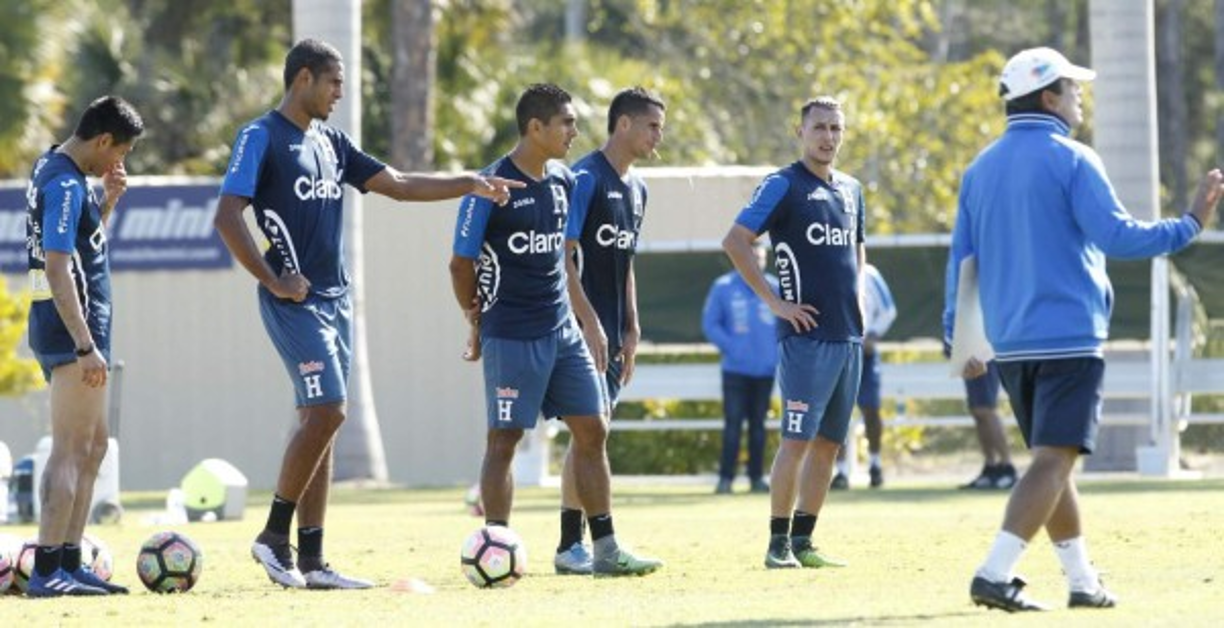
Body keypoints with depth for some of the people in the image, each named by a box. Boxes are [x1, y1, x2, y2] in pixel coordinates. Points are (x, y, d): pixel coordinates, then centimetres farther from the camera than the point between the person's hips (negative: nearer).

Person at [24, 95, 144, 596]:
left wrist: (107, 202, 11)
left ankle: (69, 564, 17)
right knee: (71, 450, -9)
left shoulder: (52, 169, 13)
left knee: (93, 446, 15)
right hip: (73, 329, -10)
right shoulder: (66, 185, -18)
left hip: (67, 330, 10)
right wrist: (86, 347, -26)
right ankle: (47, 570, -10)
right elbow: (58, 270, -24)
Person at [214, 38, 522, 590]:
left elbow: (399, 186, 21)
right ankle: (274, 535, -6)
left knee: (320, 422, 6)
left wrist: (469, 186, 13)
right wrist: (273, 281, -16)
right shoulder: (262, 138, -8)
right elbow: (227, 217, -16)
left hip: (334, 300, 8)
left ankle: (311, 562, 7)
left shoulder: (330, 144, 16)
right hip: (296, 303, -8)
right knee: (324, 413, -17)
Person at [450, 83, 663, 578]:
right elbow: (462, 263, -8)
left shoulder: (563, 182, 9)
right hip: (511, 336, -7)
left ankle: (605, 550, 9)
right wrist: (479, 320, 2)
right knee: (503, 440, -2)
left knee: (592, 431, 5)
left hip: (562, 329, 7)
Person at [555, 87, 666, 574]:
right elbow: (563, 256, -16)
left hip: (612, 330, 9)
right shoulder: (585, 179, -12)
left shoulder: (636, 187, 16)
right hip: (584, 327, -9)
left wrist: (631, 330, 15)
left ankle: (584, 543, 11)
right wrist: (590, 323, -20)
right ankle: (570, 546, -11)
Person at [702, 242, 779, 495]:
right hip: (735, 369, -2)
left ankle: (757, 477, 12)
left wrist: (781, 354, -1)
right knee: (733, 423, -7)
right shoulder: (723, 287, -2)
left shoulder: (775, 288, 3)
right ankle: (726, 477, -6)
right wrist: (730, 347, -11)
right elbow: (710, 324, 0)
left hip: (765, 370, 2)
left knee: (758, 424, 8)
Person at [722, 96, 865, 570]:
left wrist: (857, 298, 15)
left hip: (849, 335, 7)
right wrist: (774, 301, -14)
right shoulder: (783, 186, -6)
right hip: (806, 334, -7)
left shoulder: (850, 190, 16)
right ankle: (779, 544, -7)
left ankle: (804, 541, 13)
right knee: (798, 439, -10)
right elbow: (734, 242, -12)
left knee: (829, 442, 8)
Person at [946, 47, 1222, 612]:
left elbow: (961, 257, 14)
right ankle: (995, 574, -23)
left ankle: (1083, 581, 20)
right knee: (1054, 460, -10)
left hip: (1008, 345, 7)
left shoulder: (981, 169, 11)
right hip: (1069, 338, -7)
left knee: (1052, 460, 16)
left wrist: (960, 336, 19)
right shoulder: (1070, 161, -9)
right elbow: (1117, 235, -18)